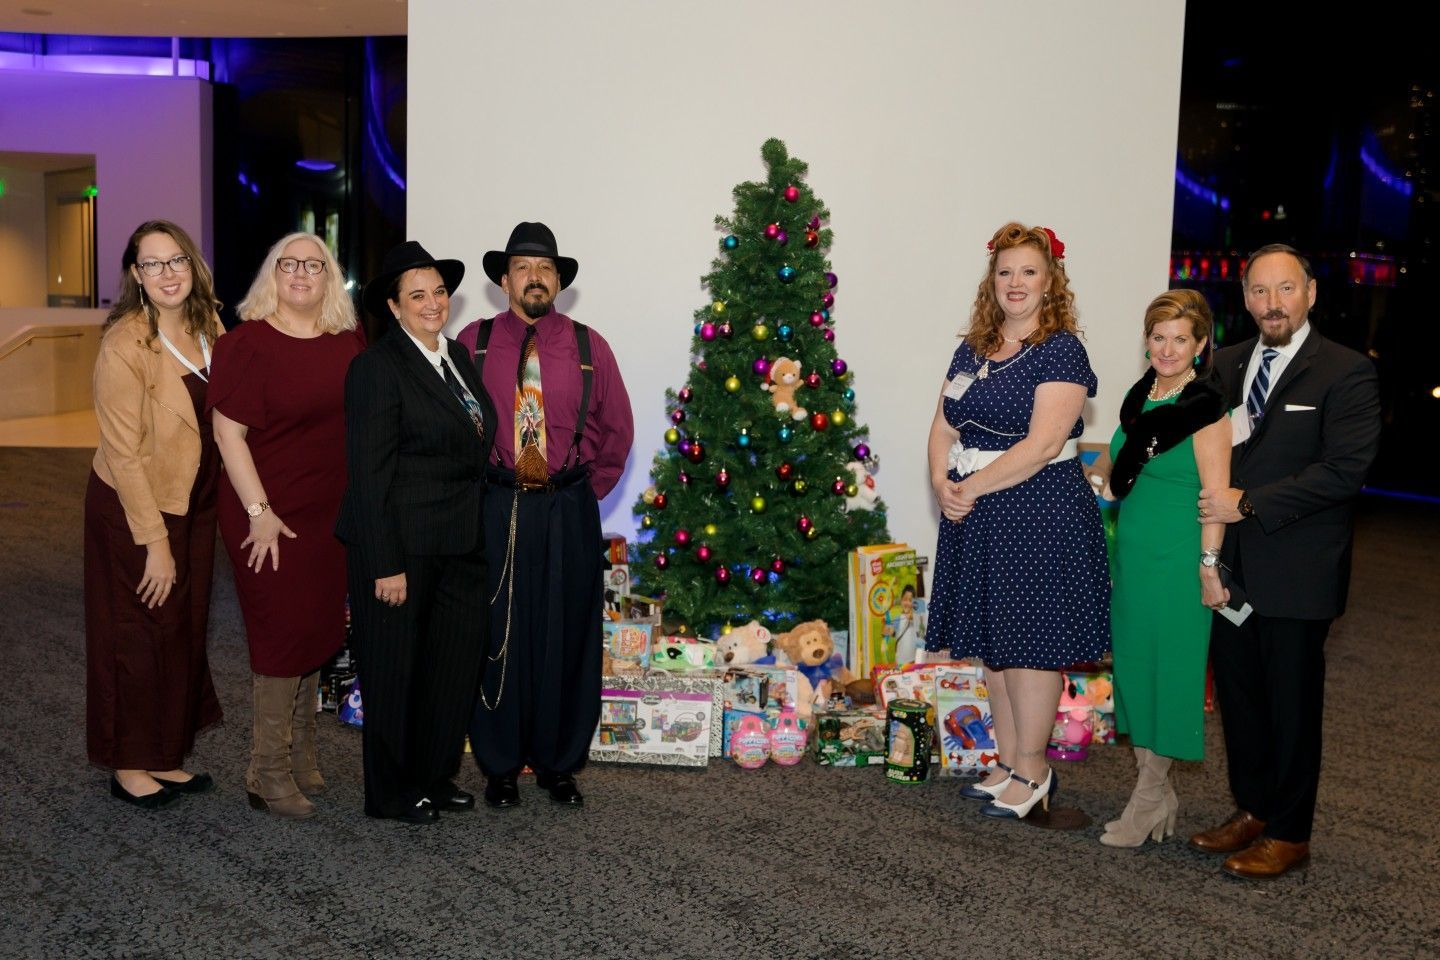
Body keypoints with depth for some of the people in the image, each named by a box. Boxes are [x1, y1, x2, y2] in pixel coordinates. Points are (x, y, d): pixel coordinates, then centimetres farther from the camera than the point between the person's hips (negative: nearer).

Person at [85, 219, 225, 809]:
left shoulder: (208, 326, 1)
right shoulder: (125, 344, -19)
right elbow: (124, 454, -19)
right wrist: (155, 542, -19)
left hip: (194, 505, 7)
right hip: (133, 509, -7)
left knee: (185, 632, 14)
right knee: (139, 637, 5)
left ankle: (166, 758, 28)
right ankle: (129, 767, 21)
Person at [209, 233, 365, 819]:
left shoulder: (349, 342, 6)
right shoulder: (249, 342, -11)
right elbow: (228, 431, -13)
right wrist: (259, 512, -17)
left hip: (334, 514, 6)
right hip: (272, 517, -6)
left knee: (317, 630, 14)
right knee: (282, 634, -2)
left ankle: (301, 756, 29)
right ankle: (268, 775, 10)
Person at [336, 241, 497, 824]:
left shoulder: (459, 356, 11)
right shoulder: (377, 367, -12)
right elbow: (368, 475, -15)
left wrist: (480, 533, 9)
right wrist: (387, 565, -18)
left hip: (461, 545, 7)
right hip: (402, 545, -7)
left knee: (457, 661, 12)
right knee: (396, 668, 6)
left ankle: (435, 777, 29)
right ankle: (391, 793, 22)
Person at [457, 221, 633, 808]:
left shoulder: (588, 347, 5)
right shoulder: (473, 342, 2)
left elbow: (617, 429, 11)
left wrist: (587, 491, 6)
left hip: (569, 513, 1)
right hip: (495, 510, -1)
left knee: (566, 639, 6)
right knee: (497, 638, 4)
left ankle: (559, 765, 19)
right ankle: (500, 766, 18)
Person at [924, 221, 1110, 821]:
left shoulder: (1061, 351, -8)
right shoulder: (972, 351, 13)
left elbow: (1042, 444, -17)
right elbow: (943, 428, 11)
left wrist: (973, 487, -16)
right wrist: (943, 484, -8)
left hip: (1040, 513, -7)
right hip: (974, 518, 7)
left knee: (1029, 644, -1)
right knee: (992, 645, 11)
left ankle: (1032, 772, 12)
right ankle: (1010, 765, 23)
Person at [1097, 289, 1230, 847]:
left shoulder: (1205, 408, -13)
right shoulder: (1140, 397, 10)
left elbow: (1215, 494, -15)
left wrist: (1209, 568, -18)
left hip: (1177, 555, -8)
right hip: (1132, 549, 8)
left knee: (1167, 667, 1)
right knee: (1132, 664, 11)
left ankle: (1150, 796, 12)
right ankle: (1153, 789, 23)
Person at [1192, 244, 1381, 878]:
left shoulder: (1347, 373, -7)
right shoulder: (1225, 365, 11)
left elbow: (1344, 470, -15)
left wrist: (1248, 505, -17)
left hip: (1297, 570, -5)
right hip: (1230, 564, 5)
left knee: (1292, 703, 5)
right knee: (1237, 694, 13)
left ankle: (1289, 835, 18)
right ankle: (1253, 809, 30)